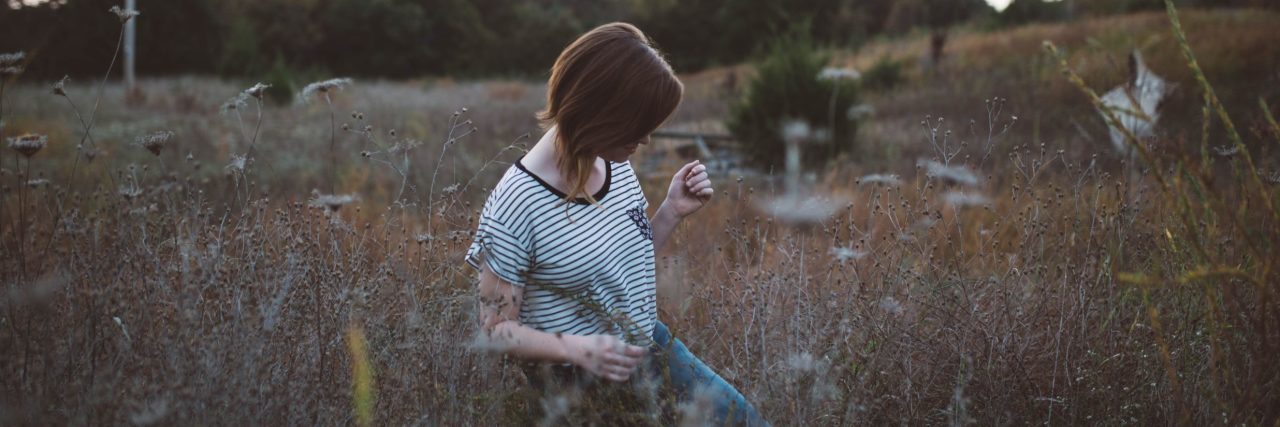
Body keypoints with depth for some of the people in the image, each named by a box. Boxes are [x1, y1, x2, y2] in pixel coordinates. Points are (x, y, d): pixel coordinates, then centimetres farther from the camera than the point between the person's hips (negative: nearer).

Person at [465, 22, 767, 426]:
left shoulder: (617, 165, -5)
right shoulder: (514, 210, -25)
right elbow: (496, 329, -17)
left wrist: (673, 211, -6)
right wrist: (577, 349, -32)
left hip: (650, 347, 7)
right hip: (581, 385, -7)